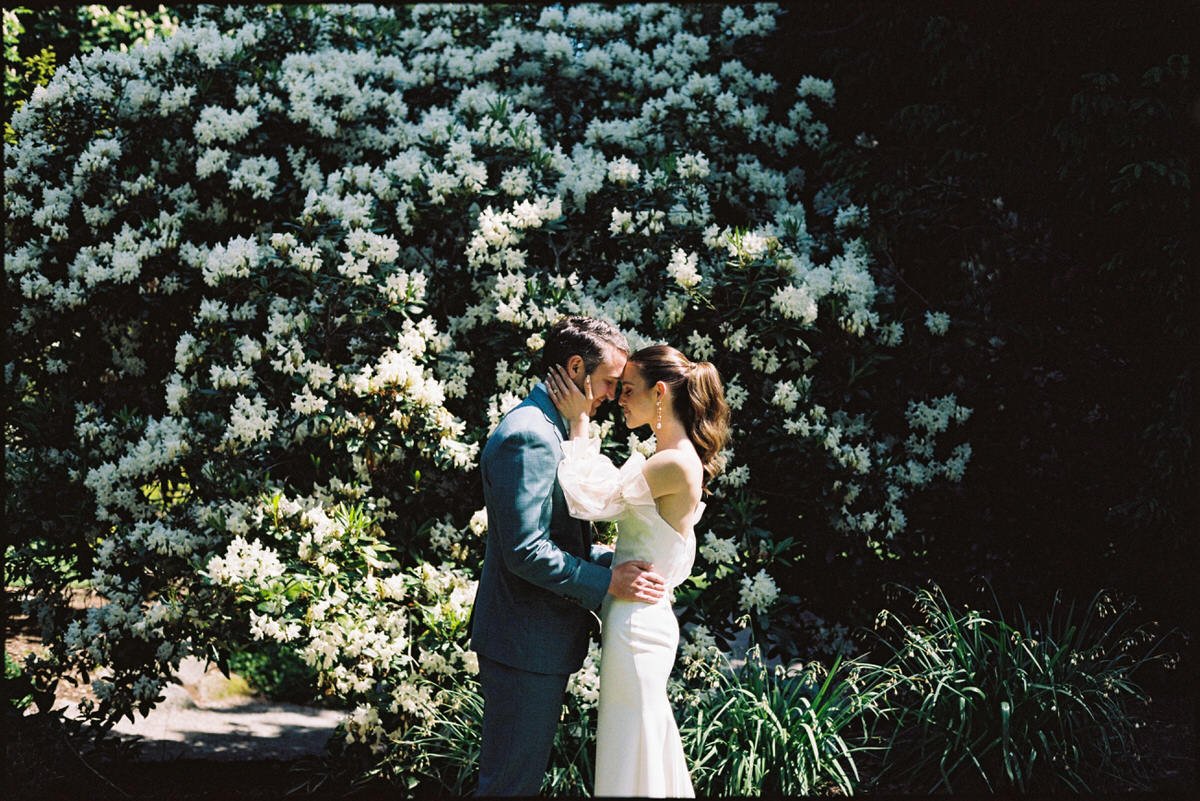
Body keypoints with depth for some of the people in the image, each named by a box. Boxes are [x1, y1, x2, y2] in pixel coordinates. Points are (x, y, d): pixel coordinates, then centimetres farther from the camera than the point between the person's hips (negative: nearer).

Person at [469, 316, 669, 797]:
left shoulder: (552, 432, 16)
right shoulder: (528, 437, -19)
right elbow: (526, 551, -24)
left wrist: (616, 561, 8)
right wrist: (608, 583, -19)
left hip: (544, 639, 11)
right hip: (526, 644, -11)